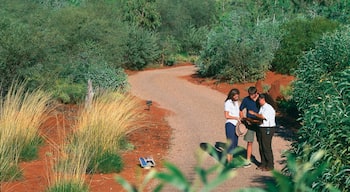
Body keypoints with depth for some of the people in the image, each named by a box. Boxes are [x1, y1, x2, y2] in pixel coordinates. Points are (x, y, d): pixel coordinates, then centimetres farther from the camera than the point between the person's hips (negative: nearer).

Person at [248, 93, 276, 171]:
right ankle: (263, 164, 20)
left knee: (266, 147, -6)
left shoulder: (268, 108, -15)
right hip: (261, 129, 9)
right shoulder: (262, 107, 15)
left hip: (267, 129, -9)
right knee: (261, 147, 11)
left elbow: (263, 116, -27)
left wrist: (254, 113, -17)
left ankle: (270, 166, 1)